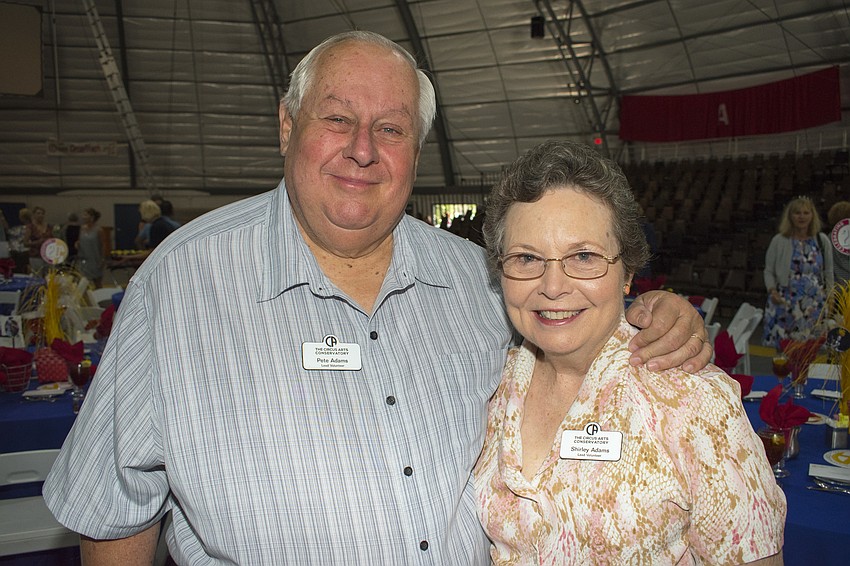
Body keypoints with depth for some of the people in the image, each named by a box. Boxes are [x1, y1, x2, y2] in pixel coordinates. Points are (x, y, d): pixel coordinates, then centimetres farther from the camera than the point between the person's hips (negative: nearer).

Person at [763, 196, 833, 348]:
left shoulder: (822, 241, 6)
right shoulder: (779, 241, 1)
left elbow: (828, 273, 12)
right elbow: (768, 271, 4)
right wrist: (772, 290, -12)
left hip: (814, 306, 1)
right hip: (785, 303, -1)